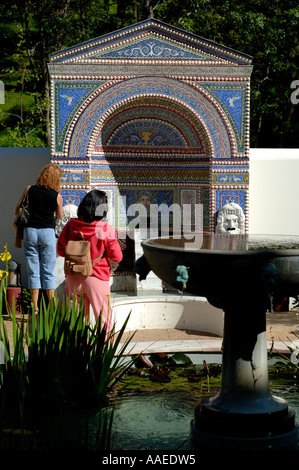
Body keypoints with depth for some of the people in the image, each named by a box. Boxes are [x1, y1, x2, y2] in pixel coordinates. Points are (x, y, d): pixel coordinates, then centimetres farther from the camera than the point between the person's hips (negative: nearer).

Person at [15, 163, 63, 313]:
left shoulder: (29, 190, 0)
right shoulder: (57, 196, -3)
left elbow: (17, 211, 9)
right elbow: (60, 216, 12)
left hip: (30, 231, 1)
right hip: (47, 233, -1)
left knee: (33, 272, 7)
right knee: (49, 272, 5)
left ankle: (35, 308, 6)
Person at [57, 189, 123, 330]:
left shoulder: (70, 226, -4)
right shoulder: (106, 230, -14)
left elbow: (60, 250, 8)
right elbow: (117, 257, -8)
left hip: (73, 278, 3)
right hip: (97, 277, -3)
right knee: (103, 318, 8)